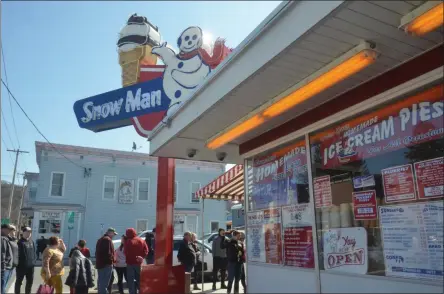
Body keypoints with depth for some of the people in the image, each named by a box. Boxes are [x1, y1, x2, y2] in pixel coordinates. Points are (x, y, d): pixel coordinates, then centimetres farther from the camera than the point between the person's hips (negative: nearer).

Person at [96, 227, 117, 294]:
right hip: (106, 264, -10)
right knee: (104, 282, -9)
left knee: (101, 282, 17)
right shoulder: (108, 239, -13)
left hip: (100, 263, 10)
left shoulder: (100, 240, 20)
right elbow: (108, 253, -21)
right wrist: (113, 259, -10)